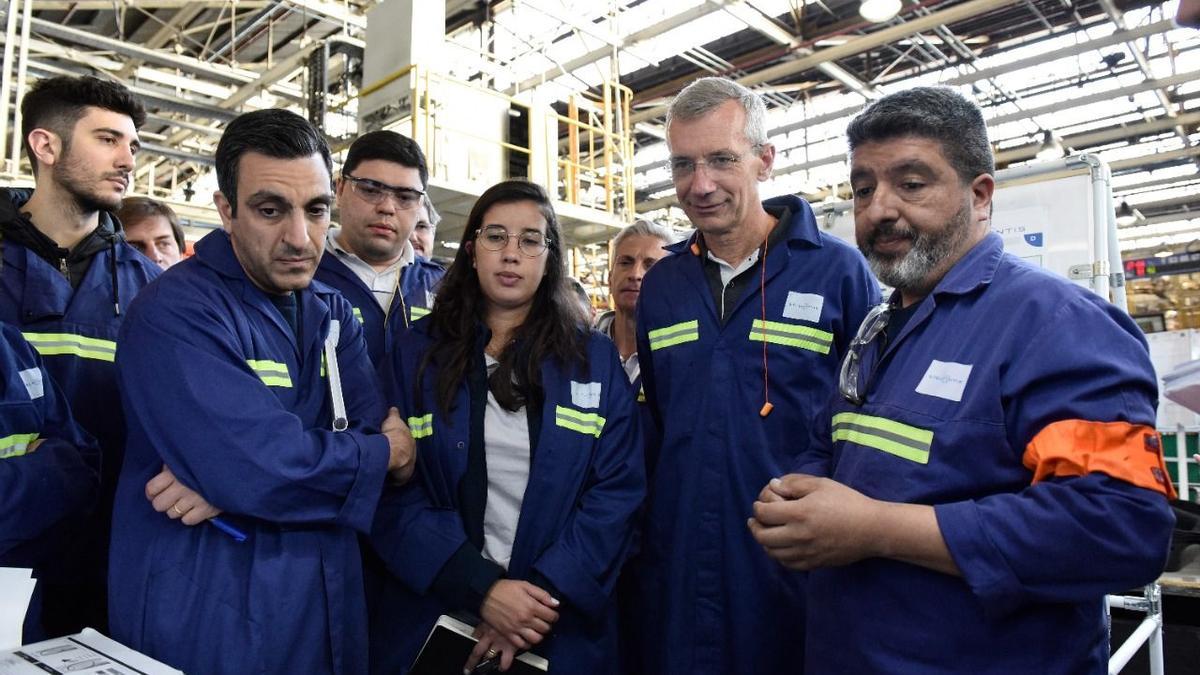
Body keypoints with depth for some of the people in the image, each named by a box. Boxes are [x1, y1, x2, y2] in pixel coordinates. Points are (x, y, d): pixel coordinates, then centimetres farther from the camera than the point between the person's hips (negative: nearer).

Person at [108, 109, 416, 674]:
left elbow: (370, 427, -8)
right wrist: (385, 453, -12)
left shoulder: (333, 313, 4)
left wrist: (231, 474, -23)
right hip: (205, 625, -6)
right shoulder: (175, 311, -18)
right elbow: (266, 469, -28)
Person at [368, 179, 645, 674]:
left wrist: (544, 594, -15)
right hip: (435, 619, 0)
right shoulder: (417, 354, -1)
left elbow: (618, 490, -5)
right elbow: (394, 493, -6)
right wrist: (481, 588, -17)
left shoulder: (595, 360, 0)